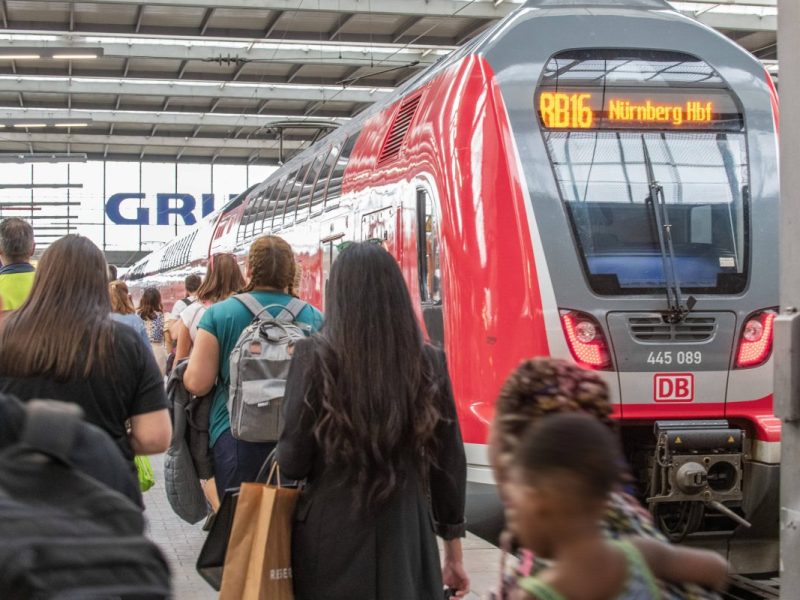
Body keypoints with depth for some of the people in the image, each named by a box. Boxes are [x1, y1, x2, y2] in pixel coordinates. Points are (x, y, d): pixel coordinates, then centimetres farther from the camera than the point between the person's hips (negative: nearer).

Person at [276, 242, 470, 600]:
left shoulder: (315, 356, -8)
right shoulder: (429, 361, -1)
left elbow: (292, 463, -7)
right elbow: (449, 461, 5)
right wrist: (454, 553, 14)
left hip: (332, 534, -2)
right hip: (407, 532, 2)